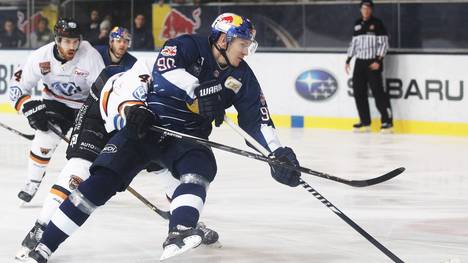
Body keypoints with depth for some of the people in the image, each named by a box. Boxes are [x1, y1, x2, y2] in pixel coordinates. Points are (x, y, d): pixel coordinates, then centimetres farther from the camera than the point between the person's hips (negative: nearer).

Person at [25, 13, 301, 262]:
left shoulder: (242, 76, 4)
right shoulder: (188, 46, -11)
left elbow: (257, 117, 6)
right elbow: (165, 69, -29)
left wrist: (280, 153, -3)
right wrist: (198, 92, -40)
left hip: (188, 137, 4)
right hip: (146, 125, -4)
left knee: (200, 169, -28)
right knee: (104, 179, -15)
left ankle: (179, 233, -47)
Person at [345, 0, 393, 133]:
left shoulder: (377, 24, -5)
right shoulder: (357, 24, 13)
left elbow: (384, 43, -9)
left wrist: (378, 61, -17)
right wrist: (348, 60, 16)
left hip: (373, 63, -6)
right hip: (359, 62, 6)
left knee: (378, 91, -11)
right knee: (358, 92, 4)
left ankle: (387, 121, -8)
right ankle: (365, 122, 11)